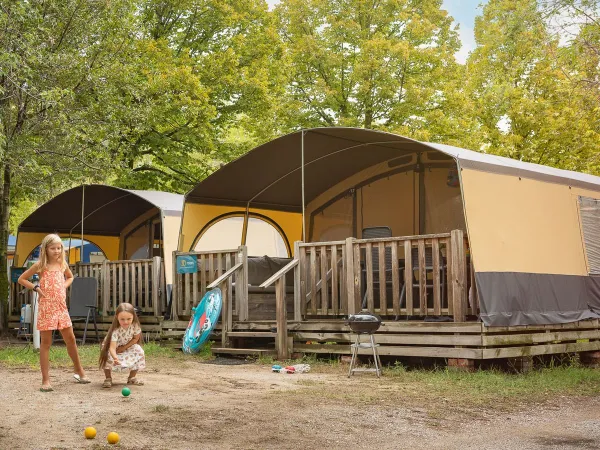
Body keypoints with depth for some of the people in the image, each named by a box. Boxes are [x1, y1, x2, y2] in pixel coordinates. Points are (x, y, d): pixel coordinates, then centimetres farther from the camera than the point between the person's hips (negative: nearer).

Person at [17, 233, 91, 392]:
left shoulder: (62, 264, 7)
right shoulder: (40, 265, -5)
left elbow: (70, 277, 27)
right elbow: (21, 279, 1)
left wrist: (64, 286, 9)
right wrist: (36, 288, -8)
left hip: (61, 306, 4)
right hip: (46, 307, -4)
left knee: (70, 339, 8)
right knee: (46, 343, 0)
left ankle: (79, 371, 24)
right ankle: (46, 380, 3)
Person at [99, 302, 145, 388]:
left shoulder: (135, 326, -29)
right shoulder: (116, 330, -41)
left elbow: (135, 338, -11)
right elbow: (112, 347, -49)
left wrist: (124, 347, -20)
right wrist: (115, 357, -70)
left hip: (128, 346, 4)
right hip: (113, 346, -4)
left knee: (139, 351, -20)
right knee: (108, 354, -34)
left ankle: (132, 377, 0)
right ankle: (108, 378, -10)